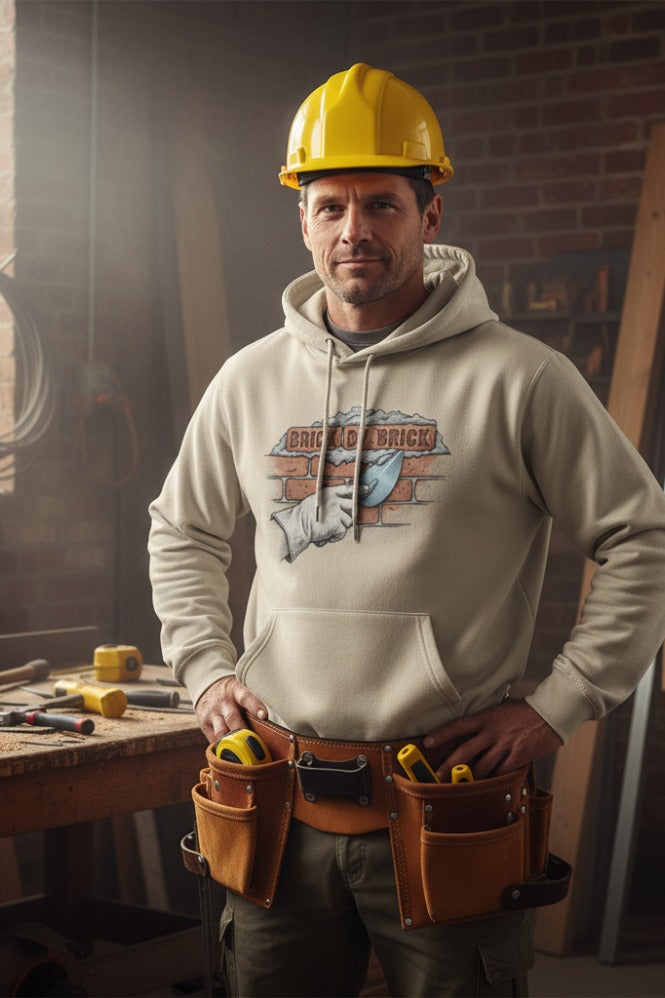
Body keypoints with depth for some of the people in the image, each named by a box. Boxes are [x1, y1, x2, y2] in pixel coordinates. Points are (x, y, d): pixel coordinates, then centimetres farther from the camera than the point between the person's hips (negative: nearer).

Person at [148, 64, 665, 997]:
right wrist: (206, 668, 11)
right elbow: (182, 532, 23)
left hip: (447, 808, -3)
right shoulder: (252, 378, 8)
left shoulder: (517, 377, -6)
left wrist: (559, 705, -5)